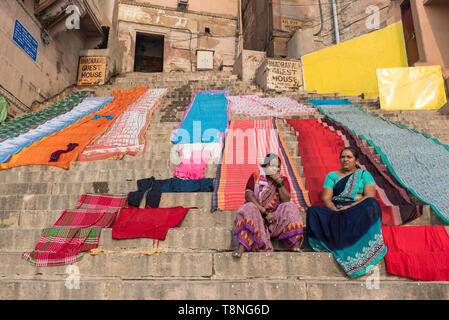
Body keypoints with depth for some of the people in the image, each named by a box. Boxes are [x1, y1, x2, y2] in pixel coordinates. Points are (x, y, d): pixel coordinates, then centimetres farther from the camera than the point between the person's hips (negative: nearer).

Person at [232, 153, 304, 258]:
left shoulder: (283, 180, 11)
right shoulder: (255, 176, 4)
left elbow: (286, 200, -4)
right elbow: (248, 195, -11)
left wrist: (279, 182, -15)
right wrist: (265, 213, -19)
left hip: (275, 216, 2)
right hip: (257, 215, -1)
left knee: (290, 207, -22)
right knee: (249, 208, -31)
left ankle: (294, 245, -31)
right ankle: (242, 246, -41)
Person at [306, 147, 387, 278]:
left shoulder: (364, 175, 17)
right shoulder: (332, 175, 20)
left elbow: (370, 196, 0)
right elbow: (325, 198, 7)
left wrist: (350, 207, -15)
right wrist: (335, 210, -14)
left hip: (359, 211, -1)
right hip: (335, 212, 1)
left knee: (371, 204, -34)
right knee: (313, 211, -27)